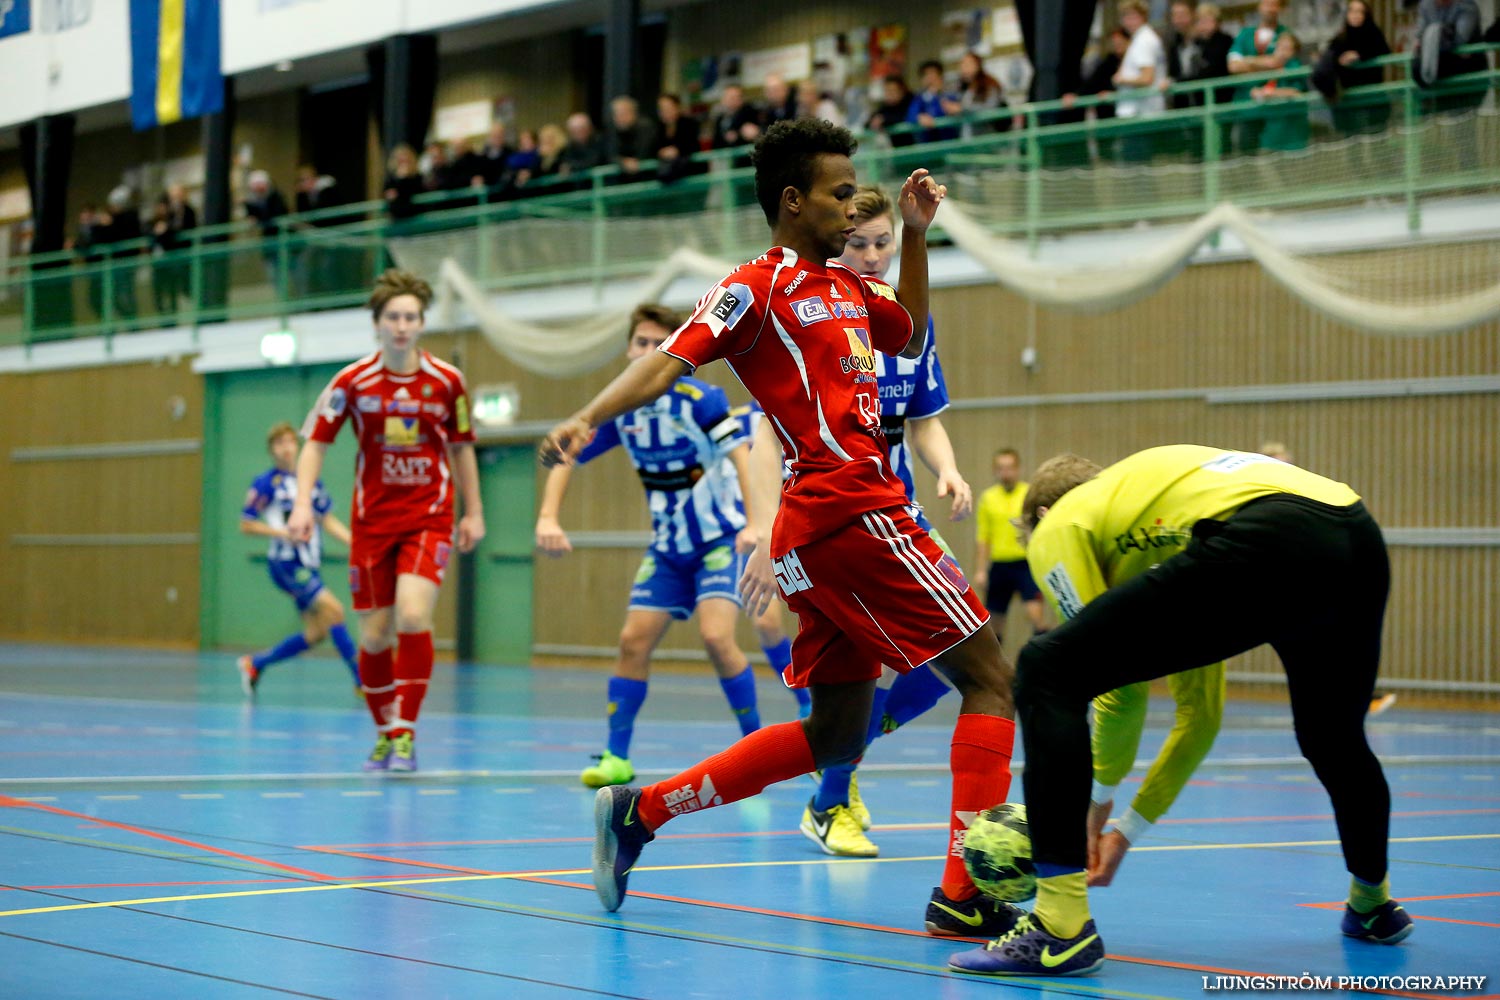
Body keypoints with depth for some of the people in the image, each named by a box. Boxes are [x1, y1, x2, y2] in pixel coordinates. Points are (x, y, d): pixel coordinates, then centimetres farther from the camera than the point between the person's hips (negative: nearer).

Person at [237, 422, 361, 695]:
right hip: (285, 563, -7)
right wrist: (284, 532, -17)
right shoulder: (267, 483, -6)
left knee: (316, 633, 6)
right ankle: (362, 680, -13)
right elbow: (245, 525, -6)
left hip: (309, 564, 7)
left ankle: (255, 664, 21)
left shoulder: (312, 481, 11)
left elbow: (328, 520, 16)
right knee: (333, 609, -18)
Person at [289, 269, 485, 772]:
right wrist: (303, 503, -13)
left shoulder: (446, 381, -2)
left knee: (413, 617, -21)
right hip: (372, 520, 1)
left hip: (429, 518, -1)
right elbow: (315, 442, 0)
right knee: (375, 635, 2)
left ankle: (405, 733, -12)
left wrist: (473, 513, 14)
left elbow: (461, 447, 11)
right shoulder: (352, 381, -4)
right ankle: (384, 733, 23)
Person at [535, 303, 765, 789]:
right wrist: (547, 518, -12)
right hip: (668, 546, 5)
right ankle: (616, 757, 8)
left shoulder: (701, 399, -17)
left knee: (716, 636, -22)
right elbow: (565, 460, 4)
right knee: (634, 640, -2)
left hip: (721, 537, -5)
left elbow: (742, 457, -24)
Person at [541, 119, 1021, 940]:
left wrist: (915, 234, 26)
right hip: (851, 512, -9)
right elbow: (669, 360, -14)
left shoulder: (846, 286, 21)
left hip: (822, 531, 9)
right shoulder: (757, 286, -4)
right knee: (989, 679, -9)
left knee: (833, 738, 13)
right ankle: (966, 895, -15)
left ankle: (641, 811, 16)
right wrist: (587, 419, -30)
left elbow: (911, 338, 37)